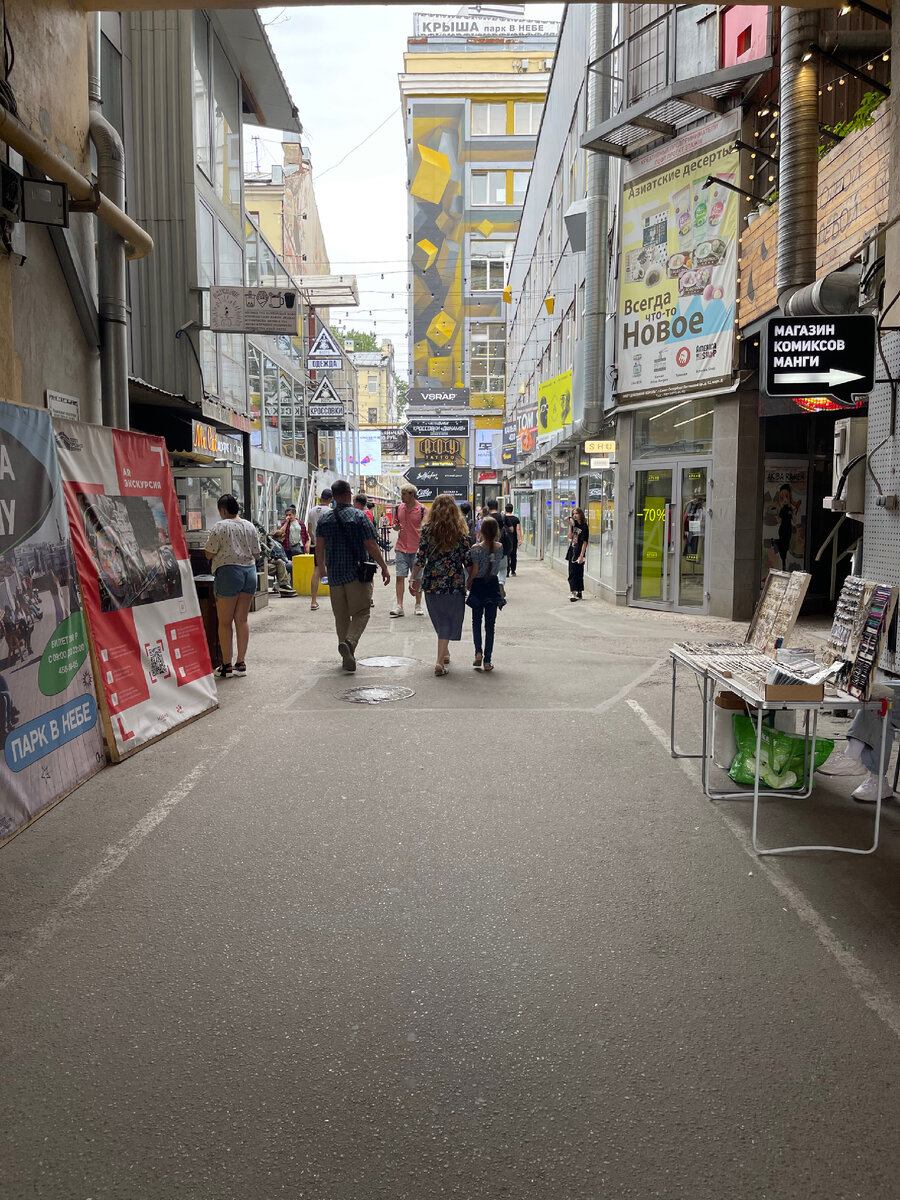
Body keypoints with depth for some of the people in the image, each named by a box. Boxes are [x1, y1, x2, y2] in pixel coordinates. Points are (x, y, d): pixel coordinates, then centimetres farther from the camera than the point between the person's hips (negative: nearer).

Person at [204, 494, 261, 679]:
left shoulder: (220, 527, -8)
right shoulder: (250, 526, 8)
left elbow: (209, 553, -9)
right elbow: (257, 554, 11)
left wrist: (224, 552, 11)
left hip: (228, 573, -5)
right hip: (249, 572, 6)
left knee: (225, 622, 2)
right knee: (242, 619, 10)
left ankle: (226, 665, 5)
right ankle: (241, 663, 13)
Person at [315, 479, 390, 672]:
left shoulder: (324, 519, 4)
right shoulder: (359, 516, -8)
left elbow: (319, 548, 5)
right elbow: (371, 546, -10)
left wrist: (321, 568, 20)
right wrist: (384, 568, -2)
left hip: (334, 574, 4)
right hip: (357, 572, -4)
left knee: (341, 616, 12)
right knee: (361, 612, 2)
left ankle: (348, 656, 15)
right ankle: (349, 642, -23)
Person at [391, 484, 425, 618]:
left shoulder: (422, 510, -5)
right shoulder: (398, 508, 7)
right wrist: (396, 527, -6)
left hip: (417, 549, -3)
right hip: (401, 548, 3)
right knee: (400, 577, -2)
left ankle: (418, 605, 16)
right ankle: (399, 606, 0)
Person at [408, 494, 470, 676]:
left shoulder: (427, 529, -2)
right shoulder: (460, 531, -4)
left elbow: (420, 558, -3)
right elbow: (467, 559, -3)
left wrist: (414, 579, 6)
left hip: (432, 582, 2)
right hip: (455, 582, -2)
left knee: (440, 620, 19)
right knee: (449, 620, 2)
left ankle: (445, 653, 35)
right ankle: (440, 661, -8)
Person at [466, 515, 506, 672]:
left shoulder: (476, 549, -14)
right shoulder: (500, 547, -4)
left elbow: (474, 571, -13)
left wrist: (468, 582, 4)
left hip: (478, 586, -2)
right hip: (493, 585, 2)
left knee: (476, 621, 15)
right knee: (490, 624, 7)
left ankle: (478, 652, -2)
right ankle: (487, 661, 7)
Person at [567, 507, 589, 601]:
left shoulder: (584, 527, -9)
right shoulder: (574, 525, 11)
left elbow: (584, 542, -12)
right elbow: (570, 537, 1)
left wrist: (581, 556, -17)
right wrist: (569, 524, -3)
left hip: (578, 553, -7)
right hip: (572, 551, 7)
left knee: (578, 573, -6)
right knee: (572, 573, 7)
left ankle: (578, 593, -4)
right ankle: (577, 594, 11)